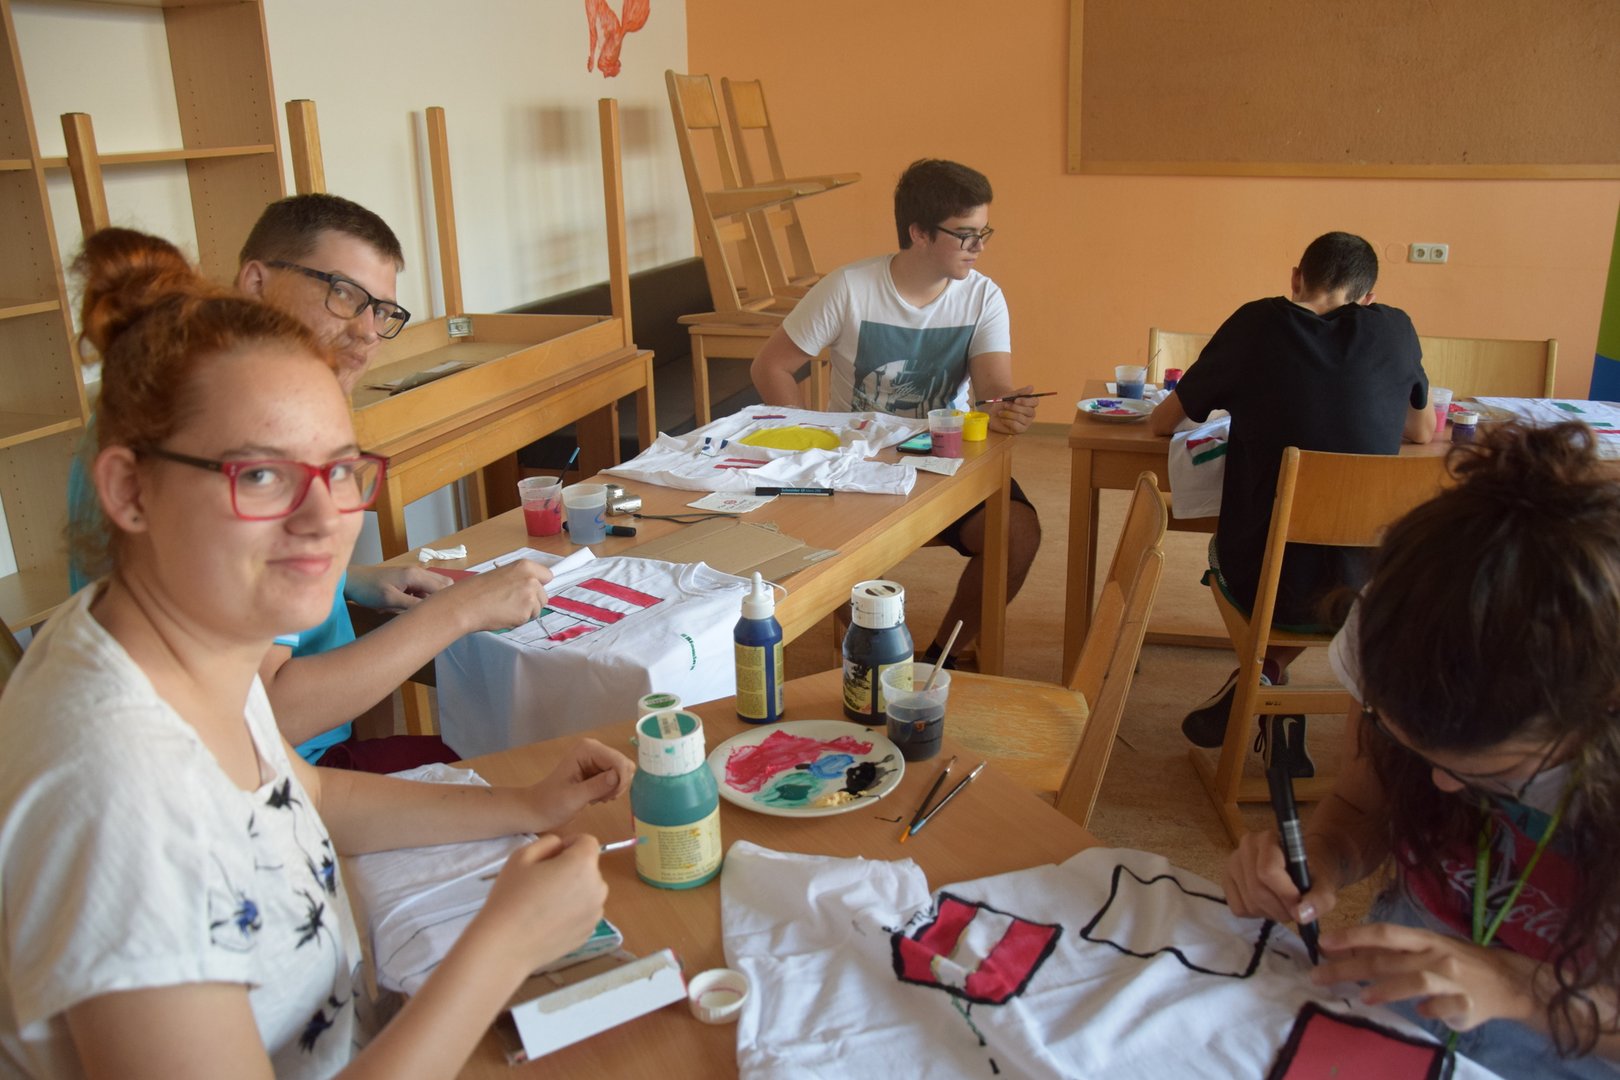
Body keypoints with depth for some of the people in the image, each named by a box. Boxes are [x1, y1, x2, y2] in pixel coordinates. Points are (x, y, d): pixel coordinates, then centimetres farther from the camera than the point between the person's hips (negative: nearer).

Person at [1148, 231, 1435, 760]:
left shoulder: (1257, 323, -4)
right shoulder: (1395, 330, 1)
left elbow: (1160, 423, 6)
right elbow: (1423, 431, 19)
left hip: (1261, 582, -1)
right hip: (1364, 588, 2)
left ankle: (1262, 682, 21)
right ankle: (1267, 674, 23)